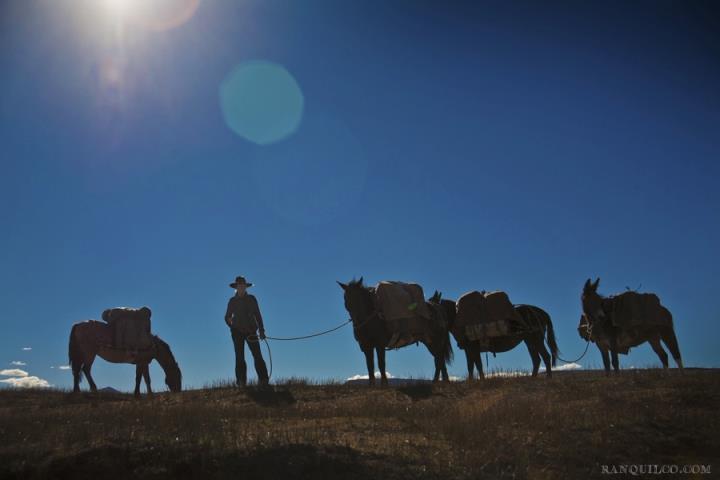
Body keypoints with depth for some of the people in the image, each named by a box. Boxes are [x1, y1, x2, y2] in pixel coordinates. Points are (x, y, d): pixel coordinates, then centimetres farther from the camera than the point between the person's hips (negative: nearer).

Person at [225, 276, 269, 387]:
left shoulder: (251, 299, 8)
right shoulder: (233, 301, 8)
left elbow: (257, 315, 8)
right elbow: (227, 317, 15)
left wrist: (261, 330, 0)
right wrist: (232, 327, -2)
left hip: (251, 331, 0)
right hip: (237, 332, 0)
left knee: (257, 355, -8)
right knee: (239, 357, -2)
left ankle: (263, 380, -9)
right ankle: (241, 381, 0)